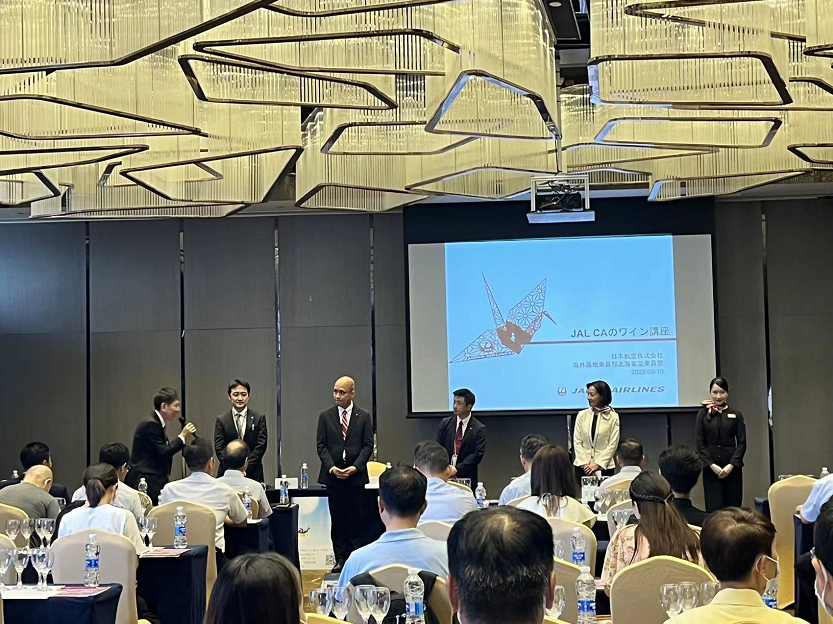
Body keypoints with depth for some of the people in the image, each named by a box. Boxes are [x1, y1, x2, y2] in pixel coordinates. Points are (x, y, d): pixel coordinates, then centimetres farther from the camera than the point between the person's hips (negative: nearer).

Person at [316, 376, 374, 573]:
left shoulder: (364, 416, 4)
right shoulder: (325, 416, 7)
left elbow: (368, 445, 1)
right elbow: (321, 445, 4)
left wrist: (355, 467, -11)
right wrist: (331, 467, -9)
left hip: (356, 475, -1)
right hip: (333, 475, 1)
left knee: (355, 519, 0)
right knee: (337, 519, 4)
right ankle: (340, 559, 9)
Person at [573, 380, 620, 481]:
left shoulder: (613, 417, -1)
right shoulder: (582, 415, 5)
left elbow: (613, 444, -4)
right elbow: (577, 441, 4)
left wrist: (597, 464, -10)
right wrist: (585, 464, -7)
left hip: (604, 467, -2)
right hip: (582, 467, 2)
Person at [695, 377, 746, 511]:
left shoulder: (736, 414, 5)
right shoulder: (703, 414, 3)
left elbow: (742, 443, 3)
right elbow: (699, 443, 1)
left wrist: (731, 465, -9)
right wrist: (712, 465, -9)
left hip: (732, 467, 1)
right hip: (711, 468, -1)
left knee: (733, 506, -1)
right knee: (714, 507, -4)